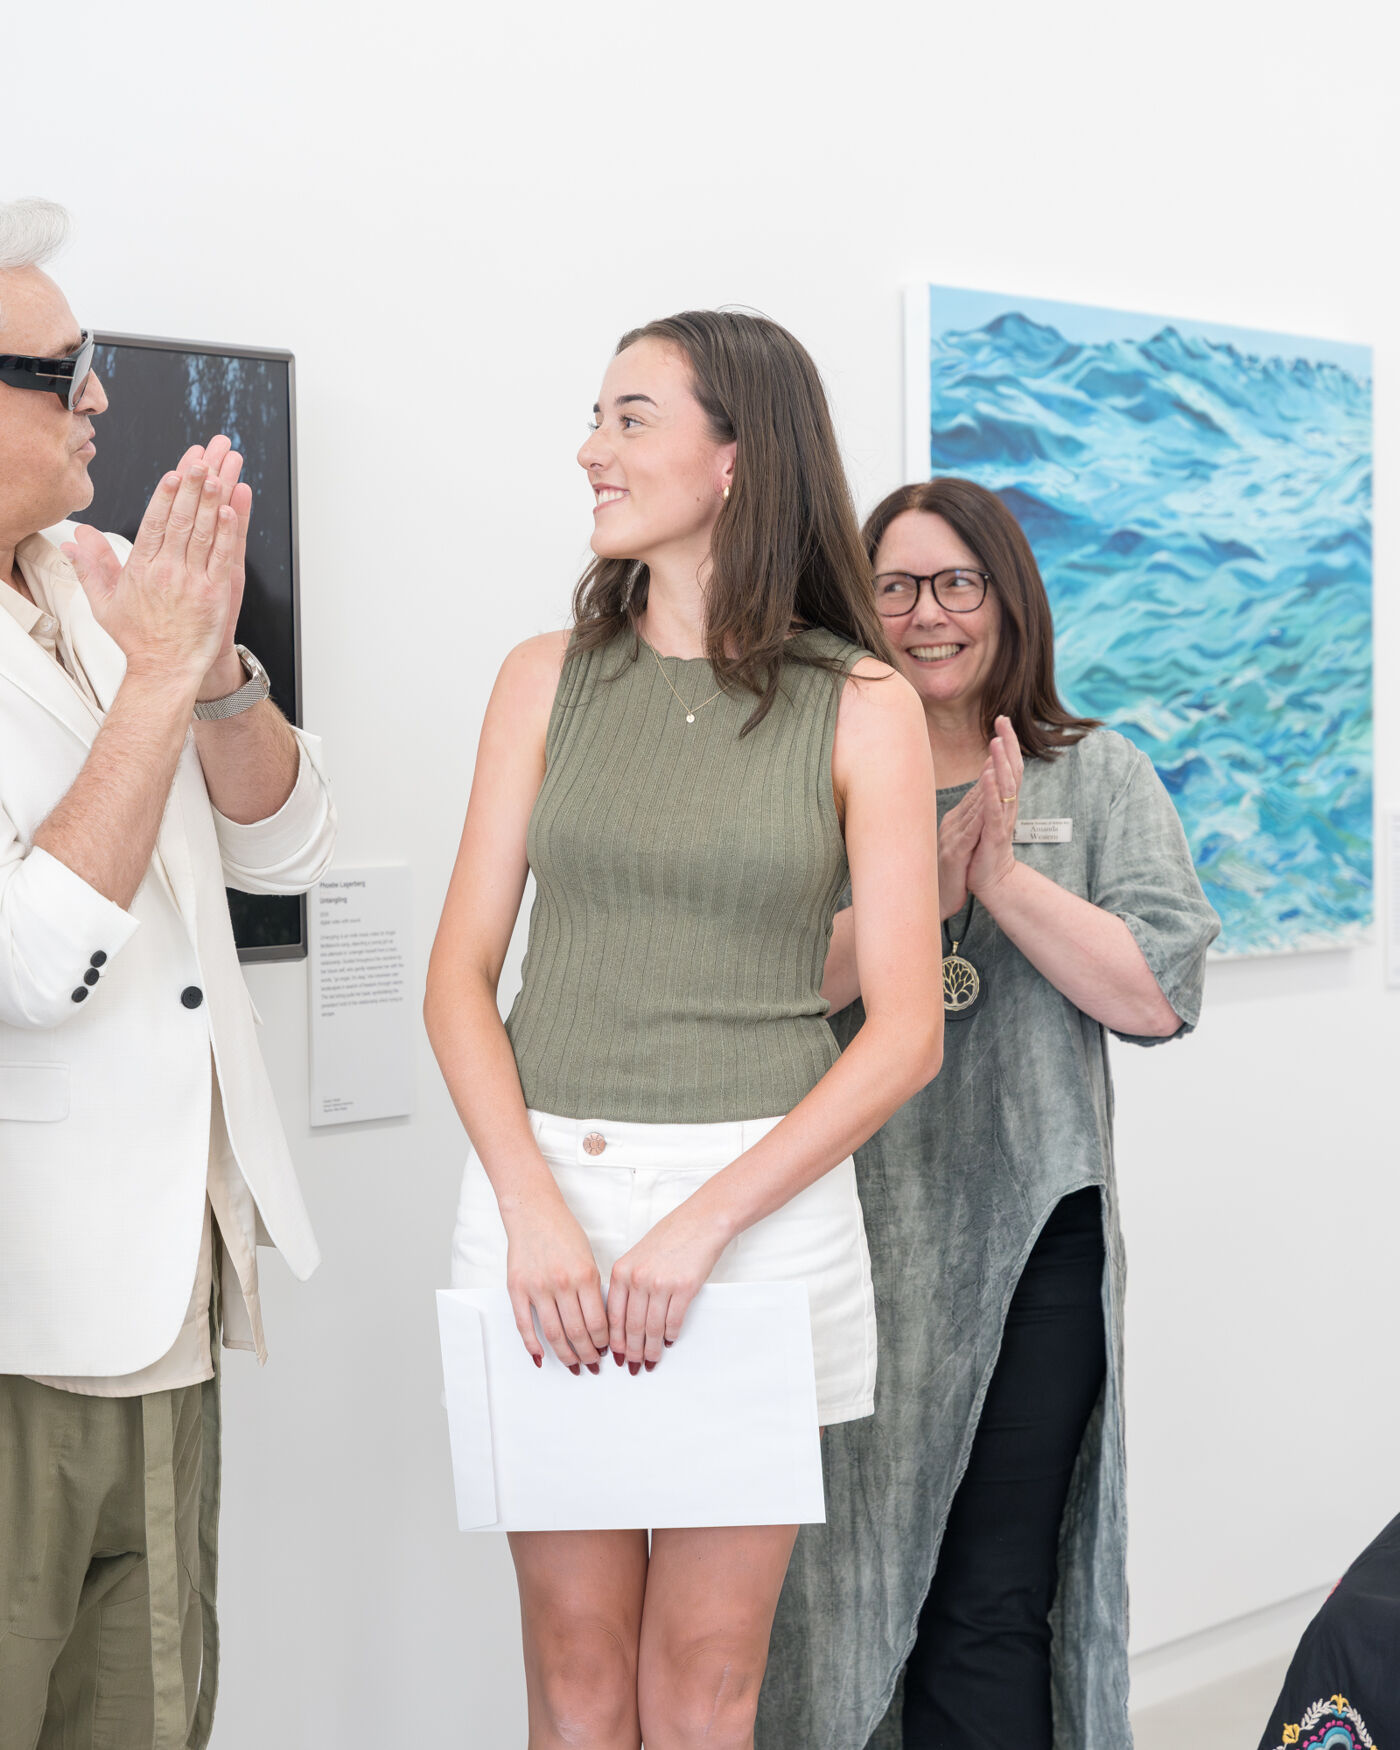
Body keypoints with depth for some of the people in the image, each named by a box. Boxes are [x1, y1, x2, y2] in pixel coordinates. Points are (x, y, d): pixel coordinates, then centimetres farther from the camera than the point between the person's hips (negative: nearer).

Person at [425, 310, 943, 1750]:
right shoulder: (548, 679, 7)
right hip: (541, 1185, 2)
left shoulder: (863, 709, 0)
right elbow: (460, 976, 3)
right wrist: (534, 1210, -11)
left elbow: (905, 1032, -4)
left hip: (763, 1200, -1)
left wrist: (702, 1224, -13)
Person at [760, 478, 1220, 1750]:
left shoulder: (1099, 778, 6)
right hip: (856, 1236, 1)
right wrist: (929, 884, -18)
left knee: (993, 1609, 4)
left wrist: (1005, 874, -12)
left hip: (1033, 1236, 0)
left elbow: (1159, 996, -5)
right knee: (850, 1589, 11)